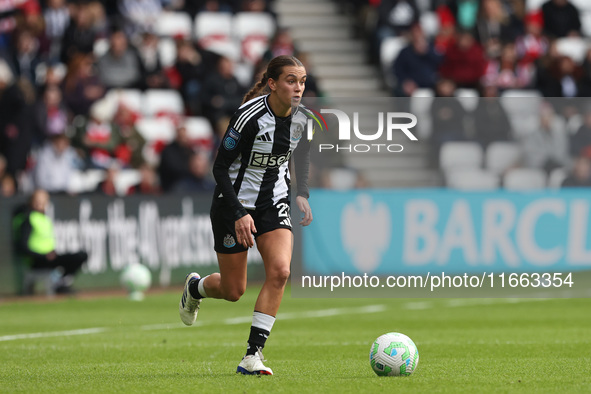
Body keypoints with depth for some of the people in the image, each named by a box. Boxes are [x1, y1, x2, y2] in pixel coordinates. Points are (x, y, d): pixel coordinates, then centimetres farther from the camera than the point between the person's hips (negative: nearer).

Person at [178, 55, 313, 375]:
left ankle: (253, 354, -14)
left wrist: (302, 193, 7)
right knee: (233, 291, 3)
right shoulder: (250, 116, -23)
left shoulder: (301, 117, -6)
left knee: (280, 270, -20)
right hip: (234, 203, -4)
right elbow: (220, 167, -18)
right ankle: (195, 287, 41)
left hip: (274, 203, 4)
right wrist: (238, 214, -25)